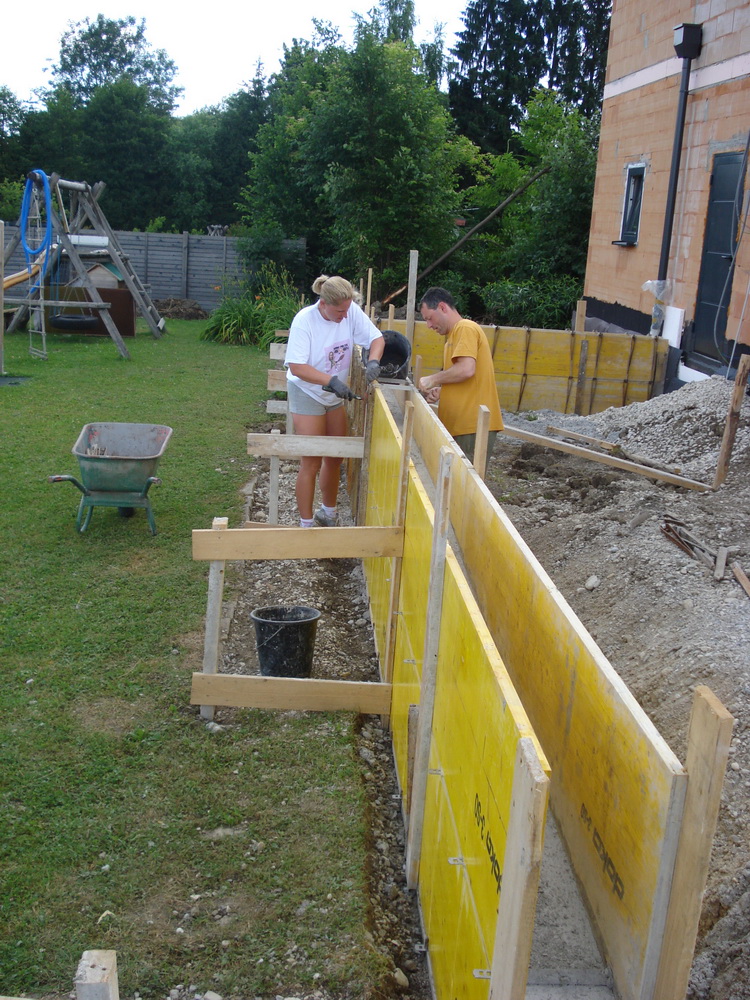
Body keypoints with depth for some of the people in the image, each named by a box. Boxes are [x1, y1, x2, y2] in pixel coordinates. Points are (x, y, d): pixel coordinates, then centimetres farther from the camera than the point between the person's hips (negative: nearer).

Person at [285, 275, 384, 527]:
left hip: (334, 394, 6)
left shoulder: (352, 312, -12)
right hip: (307, 393, -6)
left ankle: (328, 513, 35)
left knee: (335, 458, 15)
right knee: (311, 463, -4)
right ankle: (306, 525, 7)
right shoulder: (305, 320, -25)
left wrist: (373, 361, -26)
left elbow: (376, 338, -4)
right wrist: (332, 380, -38)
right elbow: (296, 366, -29)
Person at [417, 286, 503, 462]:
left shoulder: (466, 328, -8)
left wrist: (433, 379, -9)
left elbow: (466, 369, -22)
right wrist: (440, 391, 8)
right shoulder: (455, 334, 20)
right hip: (460, 426, 9)